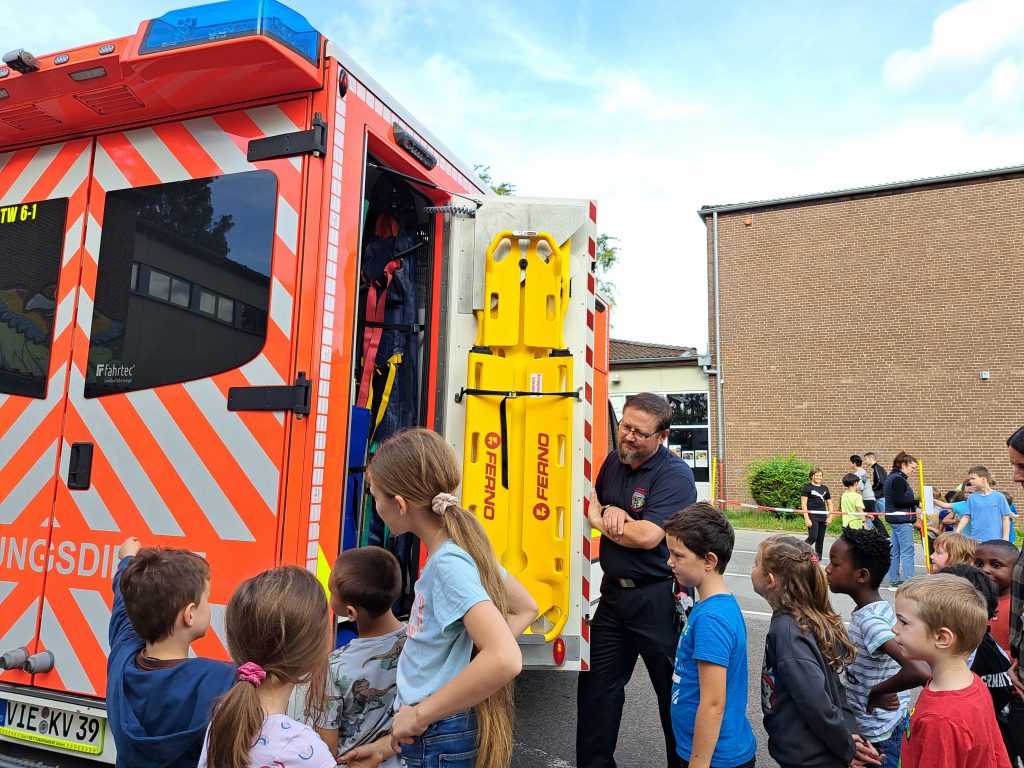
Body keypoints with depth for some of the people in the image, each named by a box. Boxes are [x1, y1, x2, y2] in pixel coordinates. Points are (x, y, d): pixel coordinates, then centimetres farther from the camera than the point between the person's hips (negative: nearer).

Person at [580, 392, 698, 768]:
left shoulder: (675, 474, -18)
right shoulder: (614, 461, 6)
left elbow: (647, 536, -27)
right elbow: (591, 501, 15)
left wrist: (600, 520, -12)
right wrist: (607, 511, -9)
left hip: (656, 600, -7)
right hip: (613, 592, 7)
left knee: (675, 694, 10)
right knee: (595, 685, 15)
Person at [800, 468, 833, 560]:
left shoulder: (825, 488, 14)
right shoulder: (807, 487, -2)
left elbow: (829, 504, 18)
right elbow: (803, 504, -7)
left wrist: (830, 517, 6)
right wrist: (806, 518, -14)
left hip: (823, 517, 6)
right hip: (812, 516, -5)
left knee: (820, 539, 7)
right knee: (813, 537, -15)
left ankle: (818, 559, 13)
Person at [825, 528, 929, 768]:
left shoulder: (870, 621, -28)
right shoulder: (879, 609, -1)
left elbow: (919, 672, -39)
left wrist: (875, 692, -24)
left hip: (877, 735, -8)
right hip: (890, 723, 8)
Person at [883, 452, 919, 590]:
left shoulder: (893, 477, 16)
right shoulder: (898, 479, -16)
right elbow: (899, 501, -21)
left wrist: (914, 502, 10)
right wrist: (917, 502, -18)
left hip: (895, 519, 10)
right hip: (902, 520, -10)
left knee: (895, 551, 12)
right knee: (907, 551, -7)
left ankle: (894, 581, 18)